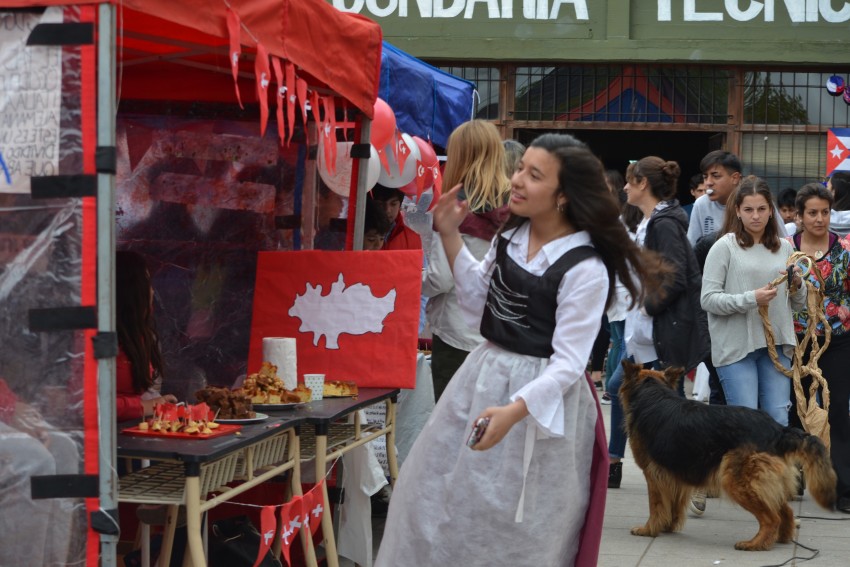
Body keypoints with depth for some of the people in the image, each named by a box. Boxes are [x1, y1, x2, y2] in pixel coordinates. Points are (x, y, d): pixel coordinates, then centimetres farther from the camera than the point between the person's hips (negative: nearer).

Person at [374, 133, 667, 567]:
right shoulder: (511, 234, 1)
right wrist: (450, 238, 3)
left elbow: (568, 362, -22)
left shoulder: (585, 269, -21)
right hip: (482, 377, 7)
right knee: (436, 496, 15)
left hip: (541, 394, -7)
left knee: (517, 527, 7)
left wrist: (515, 410, -34)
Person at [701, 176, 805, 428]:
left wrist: (797, 286, -4)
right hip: (735, 347, -4)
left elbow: (798, 304, 18)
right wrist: (751, 299, -20)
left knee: (779, 421, 4)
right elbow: (708, 299, -9)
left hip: (777, 345, 4)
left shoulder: (784, 248, 12)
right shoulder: (724, 247, -3)